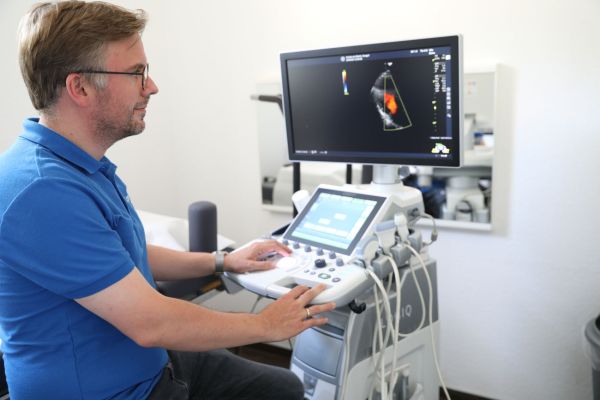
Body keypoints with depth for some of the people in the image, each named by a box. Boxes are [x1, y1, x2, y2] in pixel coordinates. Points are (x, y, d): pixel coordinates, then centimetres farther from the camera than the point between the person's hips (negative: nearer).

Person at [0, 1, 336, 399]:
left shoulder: (84, 166, 4)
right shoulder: (44, 191, -29)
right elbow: (150, 324, -27)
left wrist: (222, 261, 14)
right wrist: (265, 325, -14)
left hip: (149, 363, 9)